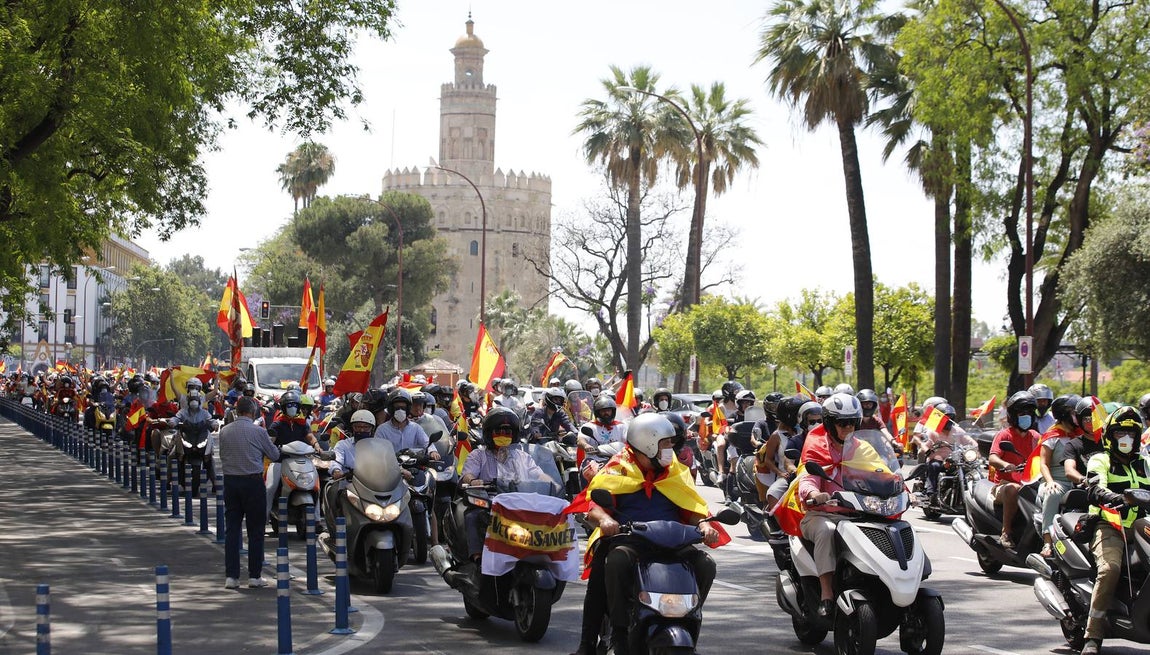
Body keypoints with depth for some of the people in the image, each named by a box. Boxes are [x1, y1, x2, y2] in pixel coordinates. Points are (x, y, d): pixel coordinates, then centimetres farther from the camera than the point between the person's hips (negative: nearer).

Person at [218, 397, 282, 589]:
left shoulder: (224, 431, 3)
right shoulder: (258, 431, -8)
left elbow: (222, 456, 13)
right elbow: (275, 455, 2)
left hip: (230, 481, 4)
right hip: (253, 481, -4)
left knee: (231, 529, 7)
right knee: (255, 530, 4)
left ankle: (231, 576, 3)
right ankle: (254, 575, 4)